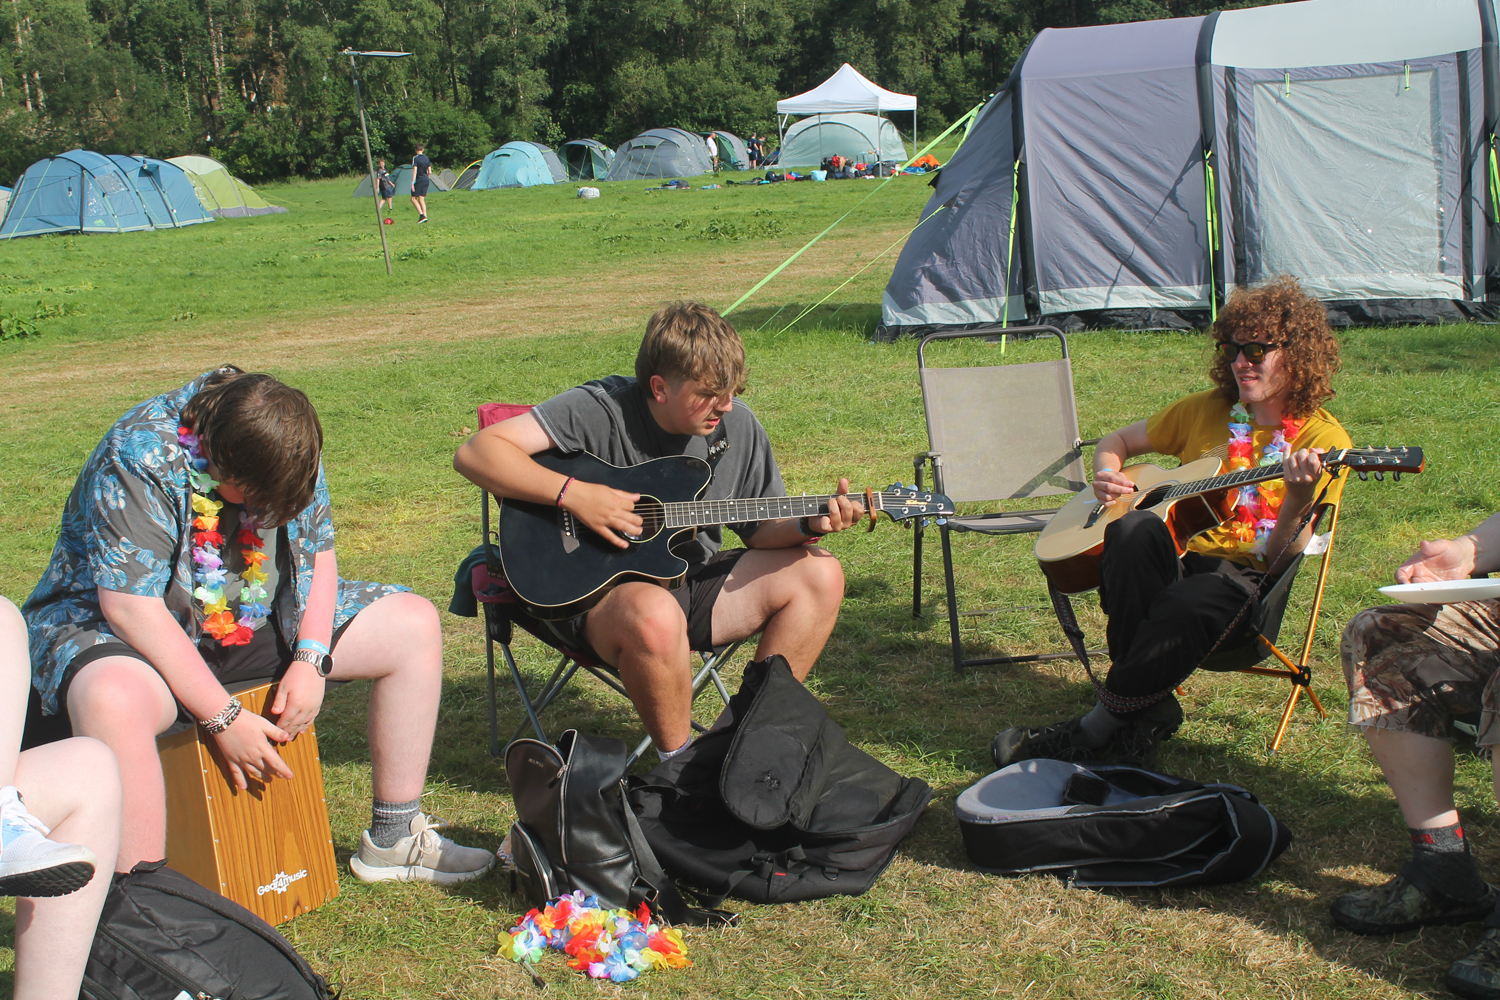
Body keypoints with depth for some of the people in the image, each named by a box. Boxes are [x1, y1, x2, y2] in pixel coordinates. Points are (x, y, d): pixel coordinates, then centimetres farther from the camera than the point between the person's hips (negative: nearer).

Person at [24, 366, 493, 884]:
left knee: (414, 625, -2)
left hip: (256, 622, 7)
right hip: (123, 627, -6)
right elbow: (130, 606, -31)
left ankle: (393, 838, 5)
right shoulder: (136, 458, -28)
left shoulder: (283, 447, -7)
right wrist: (223, 718, -31)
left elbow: (319, 553, 2)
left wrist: (311, 660, -14)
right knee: (114, 700, -43)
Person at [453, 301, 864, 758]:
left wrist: (809, 525, -14)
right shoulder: (603, 409, -18)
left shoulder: (737, 424, -1)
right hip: (596, 590, -6)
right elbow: (475, 452, -23)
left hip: (692, 579, 6)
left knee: (819, 574, -8)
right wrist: (573, 494, -31)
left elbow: (761, 530, 8)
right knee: (655, 614, -40)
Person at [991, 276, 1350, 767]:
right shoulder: (1206, 410, 13)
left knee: (1190, 604, -40)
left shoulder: (1323, 439, 1)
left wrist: (1297, 504, -28)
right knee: (1134, 529, -35)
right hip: (1166, 560, 3)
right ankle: (1148, 711, -28)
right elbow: (1117, 441, 26)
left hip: (1238, 576, -3)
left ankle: (1096, 729, -22)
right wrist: (1106, 476, 3)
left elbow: (1280, 560, -7)